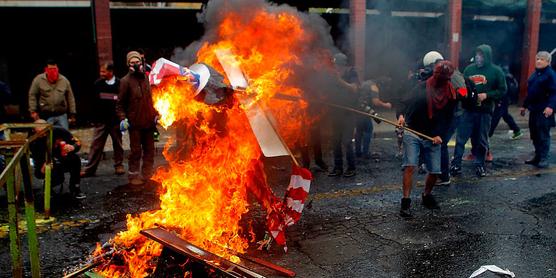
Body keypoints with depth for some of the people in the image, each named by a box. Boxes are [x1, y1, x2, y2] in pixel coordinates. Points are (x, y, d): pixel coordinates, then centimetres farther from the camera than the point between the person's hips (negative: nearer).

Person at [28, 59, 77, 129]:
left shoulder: (64, 80, 5)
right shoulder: (38, 80, -1)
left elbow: (70, 98, 9)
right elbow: (32, 95, 2)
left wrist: (72, 114, 8)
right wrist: (33, 111, -5)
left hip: (61, 115, 2)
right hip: (45, 116, -1)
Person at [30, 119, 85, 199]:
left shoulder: (58, 131, -18)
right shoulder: (35, 143, -22)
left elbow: (78, 142, -12)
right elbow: (39, 165, -21)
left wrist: (72, 147, -34)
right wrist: (44, 167, -44)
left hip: (62, 162, 2)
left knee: (75, 158, -29)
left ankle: (75, 189, -13)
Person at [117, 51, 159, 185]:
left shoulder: (147, 78, 8)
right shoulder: (126, 81, -6)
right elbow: (120, 103, -4)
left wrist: (155, 114, 12)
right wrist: (123, 119, -14)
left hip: (149, 121, 5)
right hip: (135, 123, -5)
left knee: (149, 150, 13)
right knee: (136, 151, 2)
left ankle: (148, 174, 27)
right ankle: (133, 176, 16)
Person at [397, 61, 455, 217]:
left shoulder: (451, 95, 3)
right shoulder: (422, 87, -3)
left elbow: (447, 118, 4)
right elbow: (406, 101, -9)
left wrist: (439, 134, -11)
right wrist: (401, 114, -30)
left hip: (433, 137, 3)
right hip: (412, 133, -3)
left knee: (435, 171, 4)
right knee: (410, 166, -15)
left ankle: (426, 196, 32)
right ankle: (406, 202, -10)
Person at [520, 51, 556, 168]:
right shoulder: (535, 74, 16)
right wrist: (525, 106, 25)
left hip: (544, 111, -8)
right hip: (533, 110, 8)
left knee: (543, 135, -5)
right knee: (534, 135, 12)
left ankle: (544, 159, 1)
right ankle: (537, 156, 22)